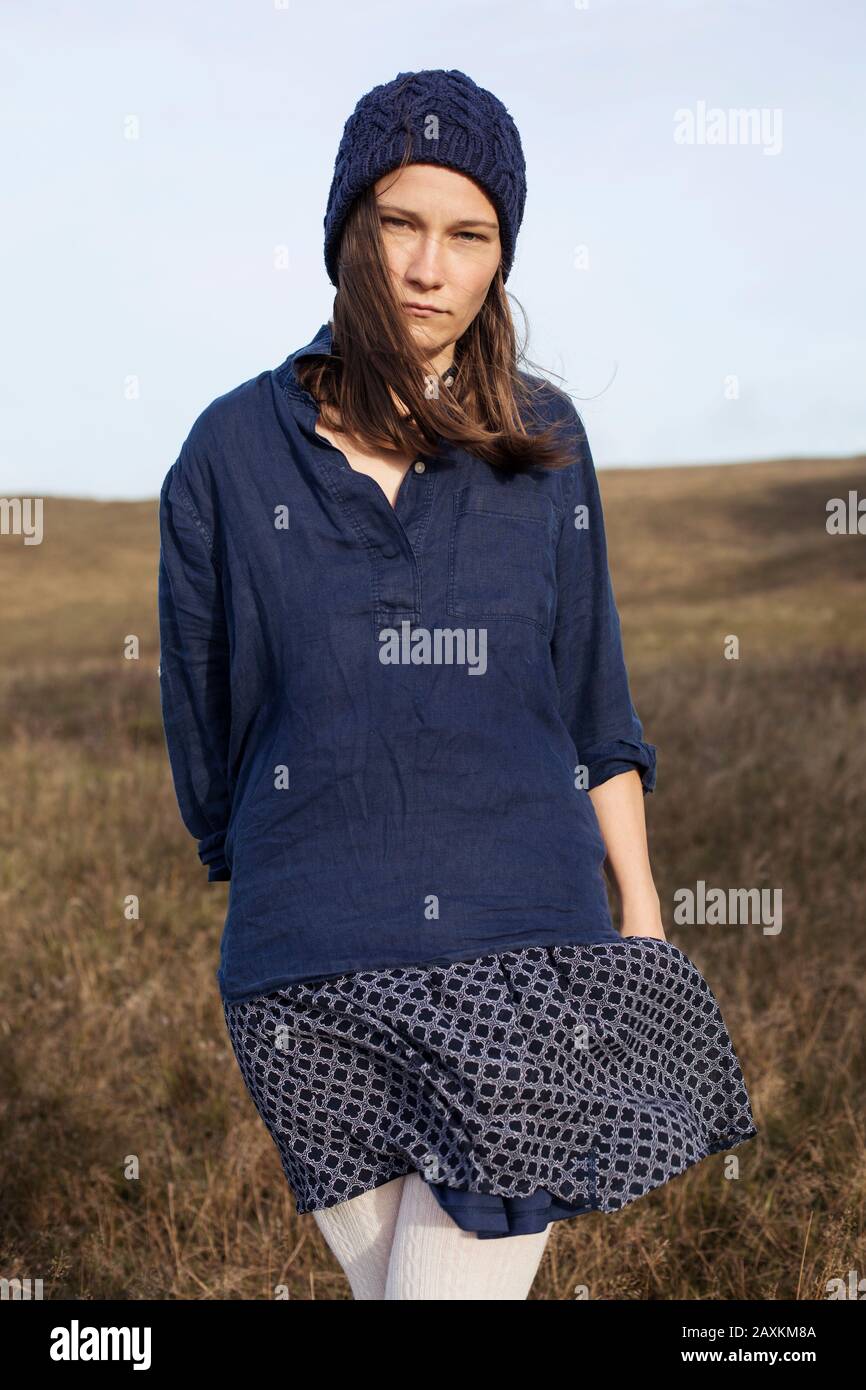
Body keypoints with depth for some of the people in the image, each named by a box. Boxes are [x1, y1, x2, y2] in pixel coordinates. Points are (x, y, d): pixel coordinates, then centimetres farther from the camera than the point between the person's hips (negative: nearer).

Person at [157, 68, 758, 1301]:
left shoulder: (543, 443, 5)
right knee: (387, 1273, 11)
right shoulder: (236, 450, 1)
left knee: (463, 1273, -5)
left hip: (529, 959, 0)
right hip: (317, 971, 1)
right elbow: (203, 714, 11)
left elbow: (595, 702, 10)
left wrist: (641, 920, 9)